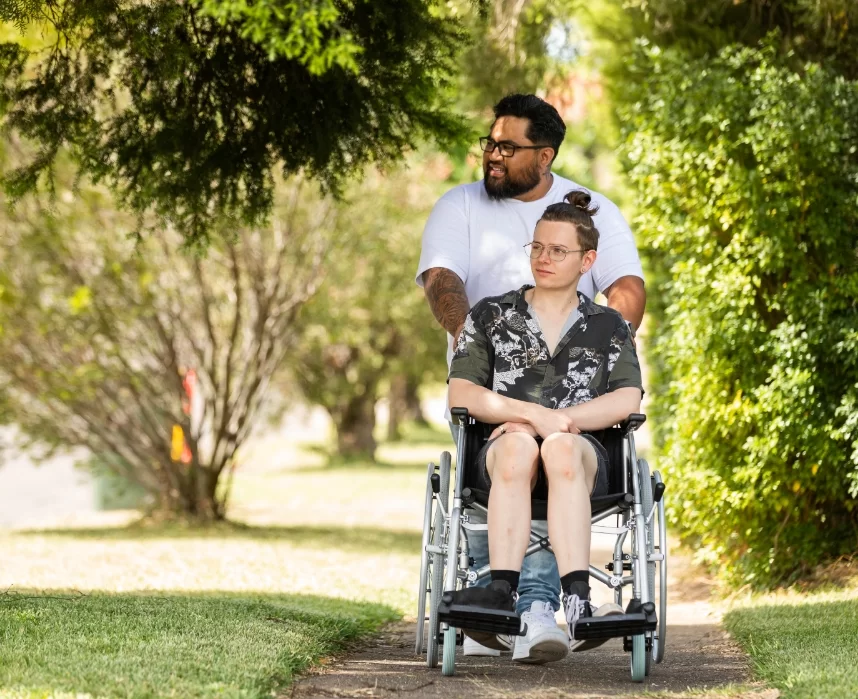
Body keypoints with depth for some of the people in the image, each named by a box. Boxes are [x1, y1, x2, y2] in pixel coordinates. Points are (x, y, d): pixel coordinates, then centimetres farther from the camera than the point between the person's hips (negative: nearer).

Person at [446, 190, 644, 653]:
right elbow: (460, 394, 4)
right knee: (517, 443, -37)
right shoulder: (491, 316, 18)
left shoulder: (607, 327, 19)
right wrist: (533, 414, -11)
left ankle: (576, 603, -54)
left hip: (583, 456, 0)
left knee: (561, 448, -38)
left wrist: (558, 422, -11)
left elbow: (627, 401, 3)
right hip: (501, 457, 0)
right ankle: (502, 591, -53)